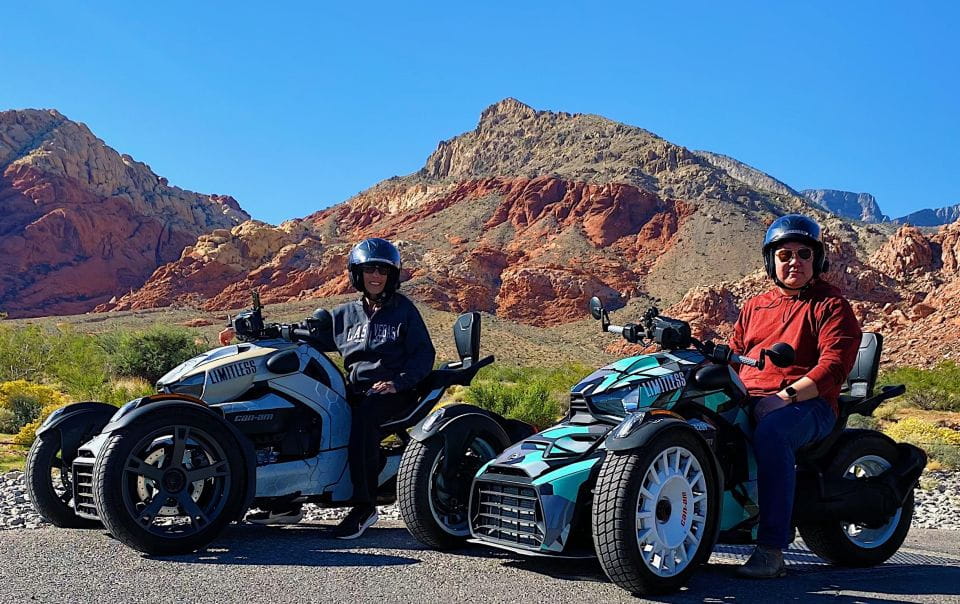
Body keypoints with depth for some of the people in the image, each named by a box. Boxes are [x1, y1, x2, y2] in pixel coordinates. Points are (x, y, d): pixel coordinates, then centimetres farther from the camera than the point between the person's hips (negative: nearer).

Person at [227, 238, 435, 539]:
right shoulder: (345, 314, 17)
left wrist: (398, 381, -15)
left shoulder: (403, 309, 6)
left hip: (392, 391, -5)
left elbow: (424, 353, 1)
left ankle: (364, 504, -36)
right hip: (356, 389, 5)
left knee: (363, 417, -36)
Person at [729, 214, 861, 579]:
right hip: (746, 399, 6)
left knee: (771, 432, -39)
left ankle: (771, 550, -39)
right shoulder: (755, 307, 26)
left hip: (808, 403, -6)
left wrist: (787, 394, -21)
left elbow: (834, 364, -7)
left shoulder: (831, 306, 7)